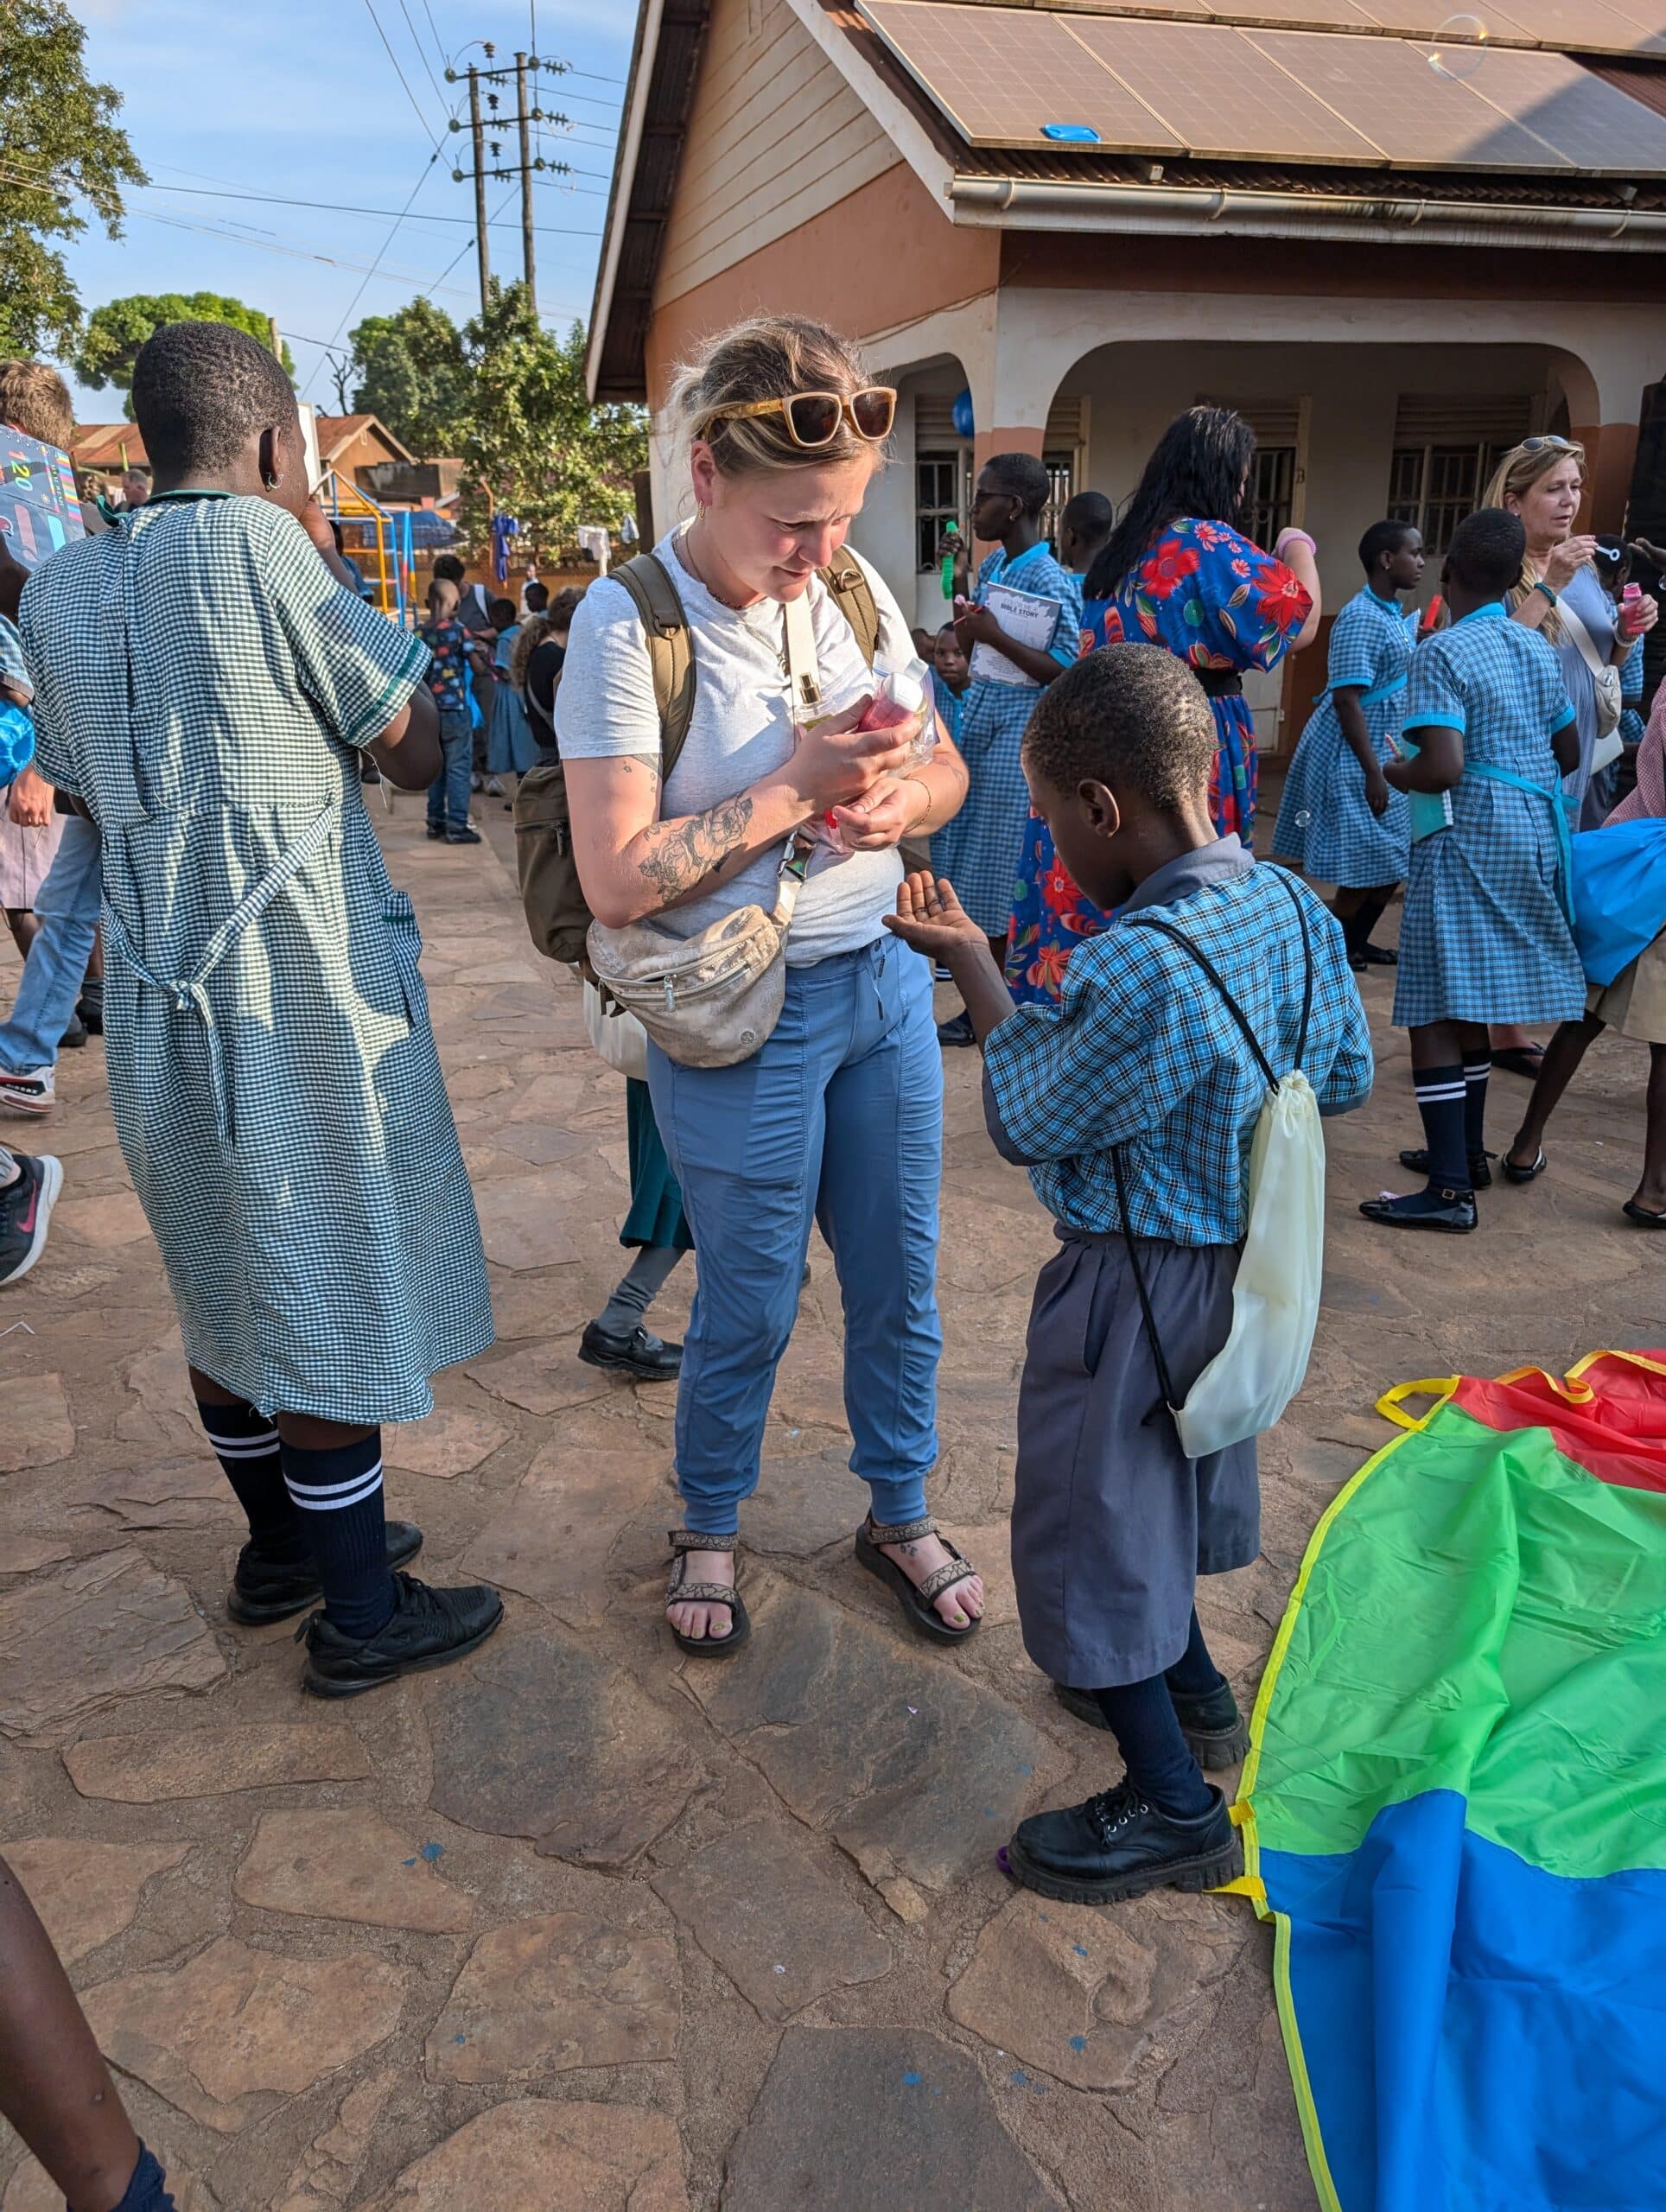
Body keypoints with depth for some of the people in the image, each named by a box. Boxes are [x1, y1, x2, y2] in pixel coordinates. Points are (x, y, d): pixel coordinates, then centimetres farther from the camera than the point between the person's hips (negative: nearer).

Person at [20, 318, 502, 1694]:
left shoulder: (60, 590, 9)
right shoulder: (262, 546, -12)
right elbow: (418, 755, -6)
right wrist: (337, 578, 6)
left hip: (160, 998, 7)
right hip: (302, 996, -7)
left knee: (226, 1291, 18)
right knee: (334, 1306, 3)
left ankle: (284, 1545, 35)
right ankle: (361, 1617, 17)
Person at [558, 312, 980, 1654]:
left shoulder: (857, 593, 1)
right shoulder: (629, 623, -16)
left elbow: (947, 767, 12)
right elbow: (617, 881, -21)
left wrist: (904, 797, -11)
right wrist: (798, 788, -22)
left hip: (884, 987, 6)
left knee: (900, 1283, 16)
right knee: (751, 1308, 11)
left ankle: (900, 1515, 39)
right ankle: (710, 1530, 38)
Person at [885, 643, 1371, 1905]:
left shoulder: (1139, 971, -33)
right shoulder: (1294, 907, -7)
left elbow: (1026, 1121, -18)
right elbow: (1346, 1080, 6)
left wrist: (972, 963, -8)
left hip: (1134, 1285, -9)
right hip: (1239, 1261, 9)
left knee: (1091, 1526, 9)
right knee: (1169, 1475, 29)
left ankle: (1172, 1805, 25)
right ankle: (1190, 1682, 52)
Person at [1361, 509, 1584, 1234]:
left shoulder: (1442, 651, -10)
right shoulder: (1534, 646, 11)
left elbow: (1443, 769, -21)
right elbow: (1570, 753, 17)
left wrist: (1388, 773, -2)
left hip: (1467, 840, -8)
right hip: (1535, 835, 8)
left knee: (1435, 1007, -6)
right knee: (1470, 1001, 19)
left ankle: (1450, 1189, -9)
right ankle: (1466, 1151, 29)